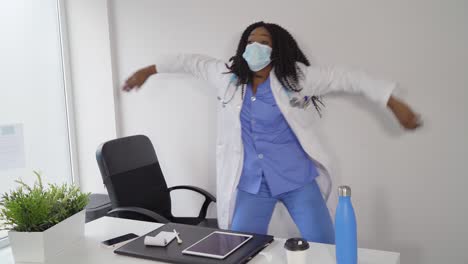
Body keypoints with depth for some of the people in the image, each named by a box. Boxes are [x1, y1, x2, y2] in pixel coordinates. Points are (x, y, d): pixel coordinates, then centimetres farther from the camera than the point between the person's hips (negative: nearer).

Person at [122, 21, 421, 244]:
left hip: (297, 179, -2)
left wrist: (394, 103, -10)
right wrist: (149, 70, 21)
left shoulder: (295, 76, -8)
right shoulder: (229, 77, 2)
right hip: (251, 184, 3)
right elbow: (194, 62, 15)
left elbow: (348, 78, -7)